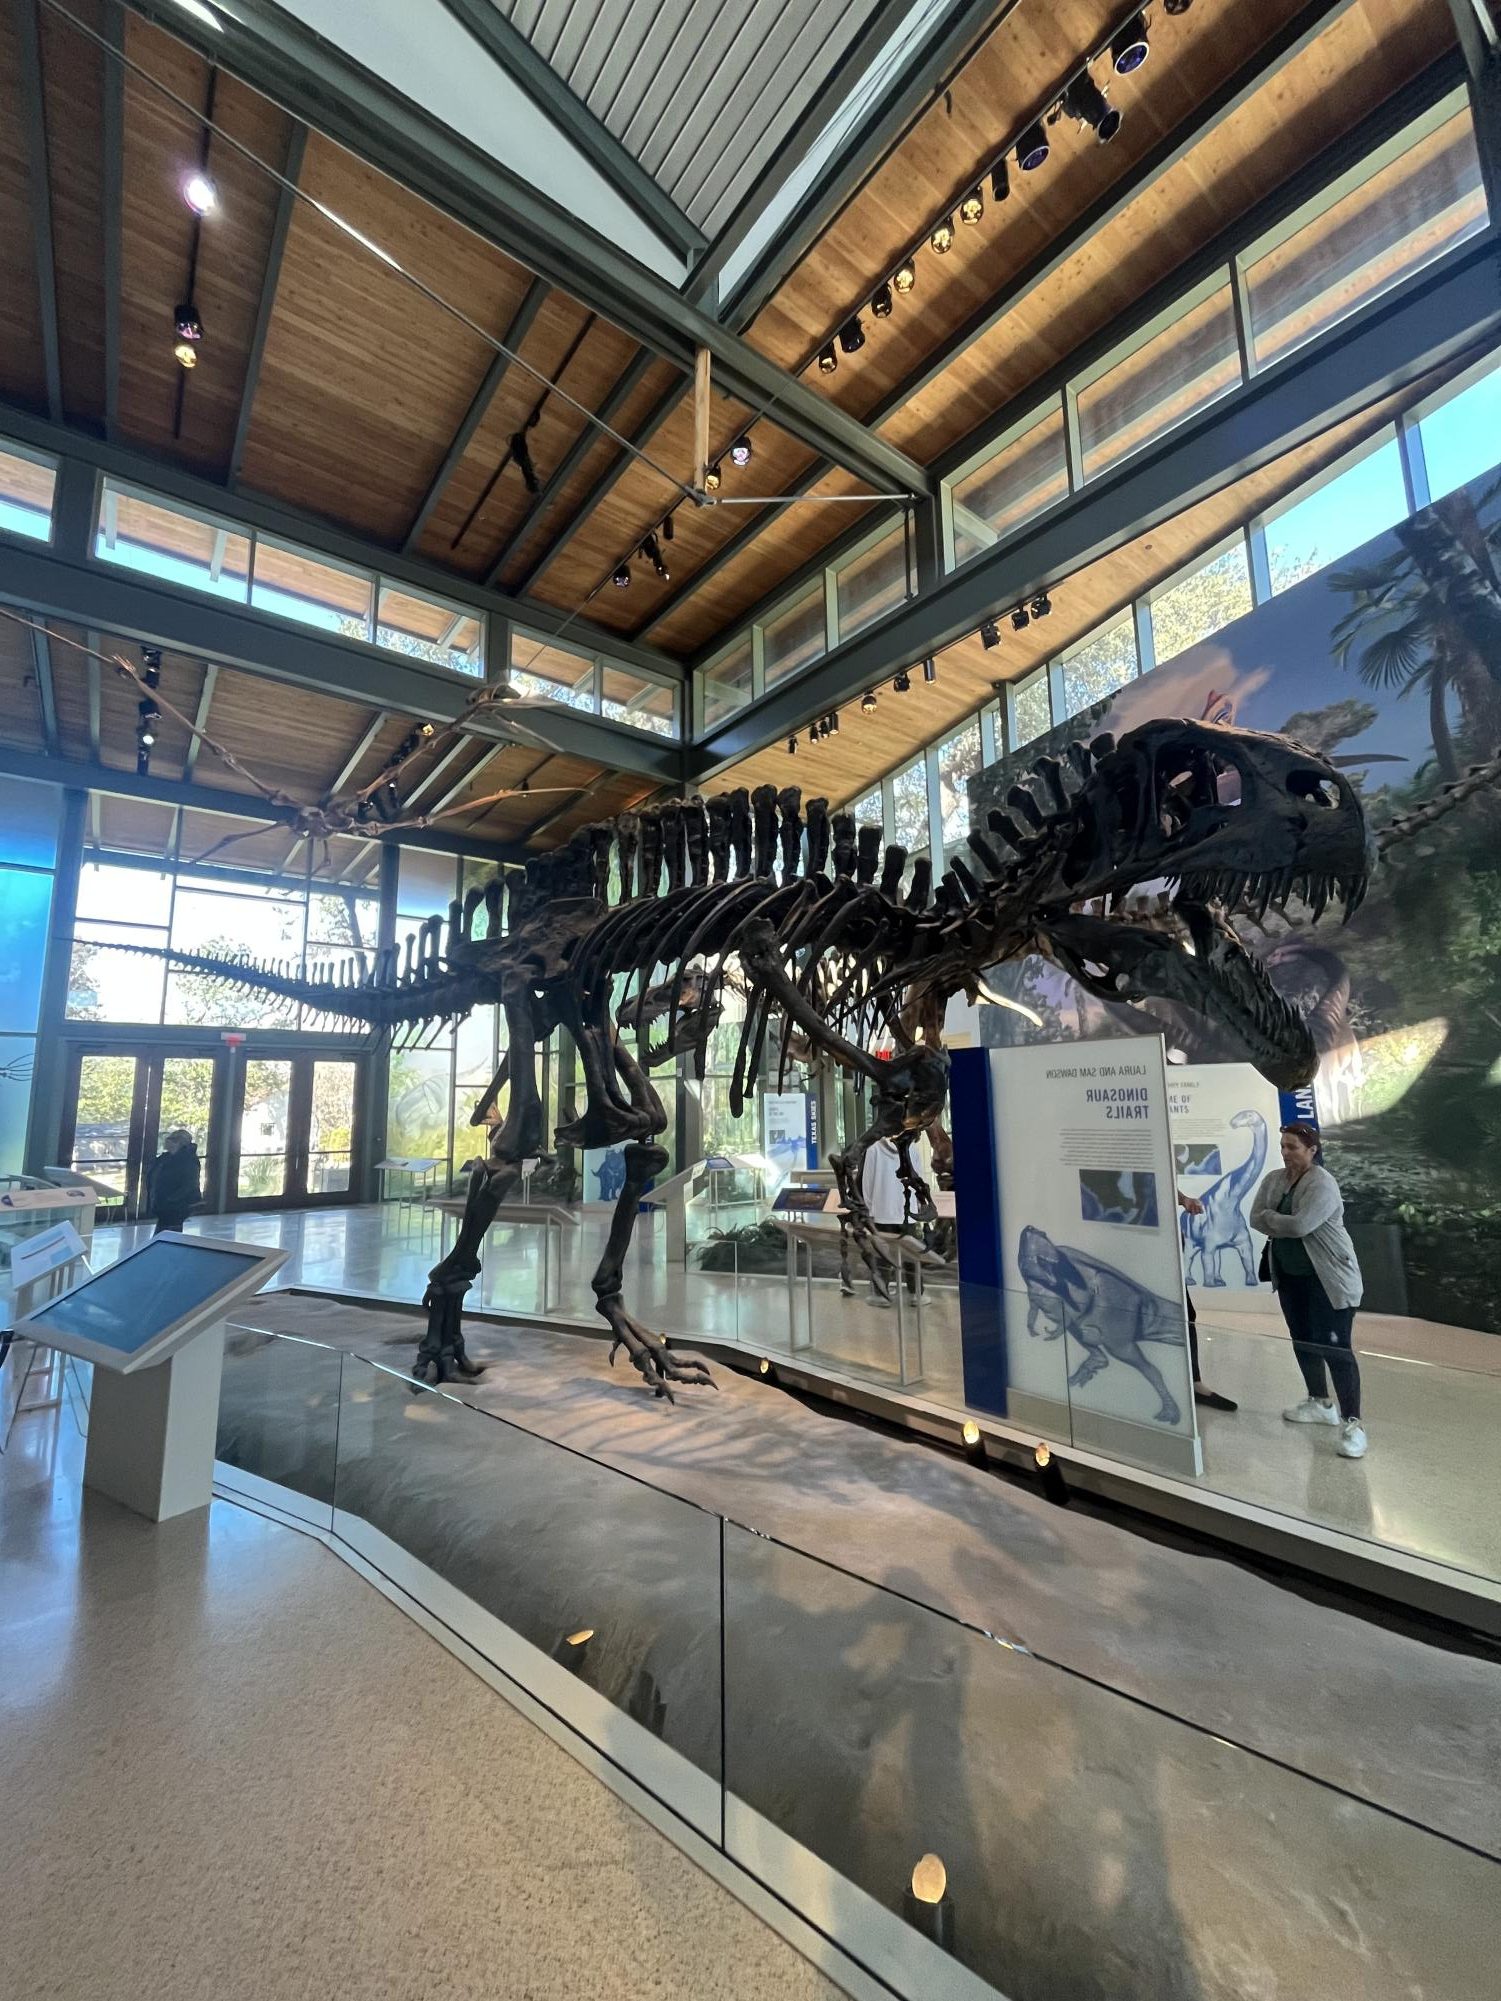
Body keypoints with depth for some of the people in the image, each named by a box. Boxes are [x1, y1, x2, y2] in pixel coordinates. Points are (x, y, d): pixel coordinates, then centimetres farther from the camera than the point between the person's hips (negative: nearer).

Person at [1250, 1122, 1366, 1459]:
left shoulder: (1322, 1183, -19)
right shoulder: (1273, 1179, 4)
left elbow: (1300, 1225, -28)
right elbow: (1255, 1220, -2)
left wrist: (1270, 1217, -11)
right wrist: (1285, 1225, -18)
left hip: (1328, 1278, -7)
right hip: (1290, 1276, 8)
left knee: (1336, 1347, -7)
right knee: (1303, 1341, 16)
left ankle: (1352, 1423, -1)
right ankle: (1320, 1403, 32)